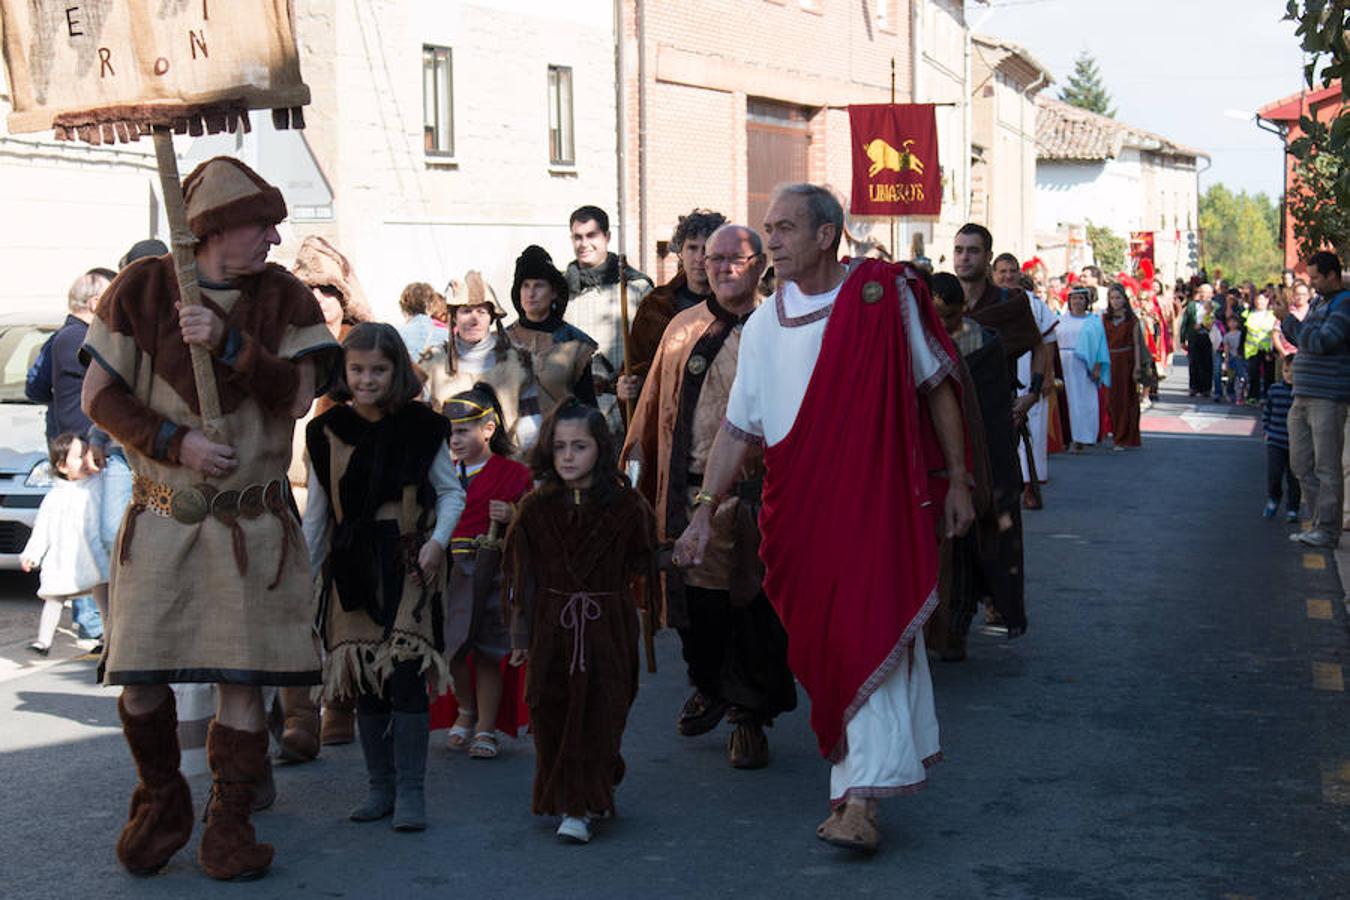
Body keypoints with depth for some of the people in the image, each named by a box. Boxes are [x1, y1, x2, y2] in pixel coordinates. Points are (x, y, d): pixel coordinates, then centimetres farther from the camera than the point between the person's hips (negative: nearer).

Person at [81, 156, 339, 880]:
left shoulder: (284, 297, 3)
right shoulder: (143, 288, 0)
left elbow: (296, 396, -8)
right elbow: (99, 394, 0)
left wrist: (228, 344, -20)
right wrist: (174, 442, -12)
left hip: (252, 523, 0)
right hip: (160, 517, 0)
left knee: (241, 677, -1)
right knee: (140, 677, 0)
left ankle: (228, 826, 14)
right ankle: (162, 803, 25)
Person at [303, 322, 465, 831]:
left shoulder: (420, 428, -2)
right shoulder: (327, 433, 4)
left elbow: (451, 492, 6)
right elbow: (316, 513, 11)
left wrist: (438, 541, -10)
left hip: (406, 565, -3)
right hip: (351, 569, 3)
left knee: (406, 677, -9)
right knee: (365, 680, 6)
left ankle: (410, 793, -2)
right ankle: (381, 787, 16)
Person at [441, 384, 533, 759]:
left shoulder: (512, 473, -1)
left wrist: (513, 515, -17)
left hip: (490, 572, -4)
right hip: (450, 571, 4)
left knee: (486, 653, -1)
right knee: (451, 647, 3)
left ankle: (485, 729, 10)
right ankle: (465, 711, 30)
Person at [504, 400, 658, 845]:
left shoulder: (626, 507, -4)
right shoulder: (536, 509, 2)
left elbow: (641, 567, 6)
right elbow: (524, 578, 7)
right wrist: (521, 634, 7)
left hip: (607, 628, -2)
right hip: (552, 628, 2)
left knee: (597, 713, -5)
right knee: (552, 714, 2)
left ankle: (579, 809, 0)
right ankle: (592, 796, 18)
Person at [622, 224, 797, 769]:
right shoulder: (683, 330, 13)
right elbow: (655, 404, 17)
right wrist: (636, 459, 12)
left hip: (756, 495, -3)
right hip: (690, 493, 3)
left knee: (754, 610, 2)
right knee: (694, 602, 9)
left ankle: (749, 716, 18)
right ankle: (708, 688, 35)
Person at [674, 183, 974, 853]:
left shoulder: (884, 295, -3)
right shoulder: (764, 325, 8)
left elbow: (936, 389, 4)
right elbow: (738, 427, 10)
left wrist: (956, 481, 4)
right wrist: (705, 512, 3)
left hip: (877, 496, -4)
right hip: (799, 509, 4)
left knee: (867, 635, -12)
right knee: (824, 641, 5)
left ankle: (860, 800, -14)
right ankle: (896, 752, 20)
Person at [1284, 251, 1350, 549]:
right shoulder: (1318, 303, 17)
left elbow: (1321, 342, -20)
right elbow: (1303, 341, 25)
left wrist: (1290, 321, -9)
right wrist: (1287, 324, 8)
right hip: (1302, 398, 9)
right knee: (1302, 464, 10)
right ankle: (1321, 524, 17)